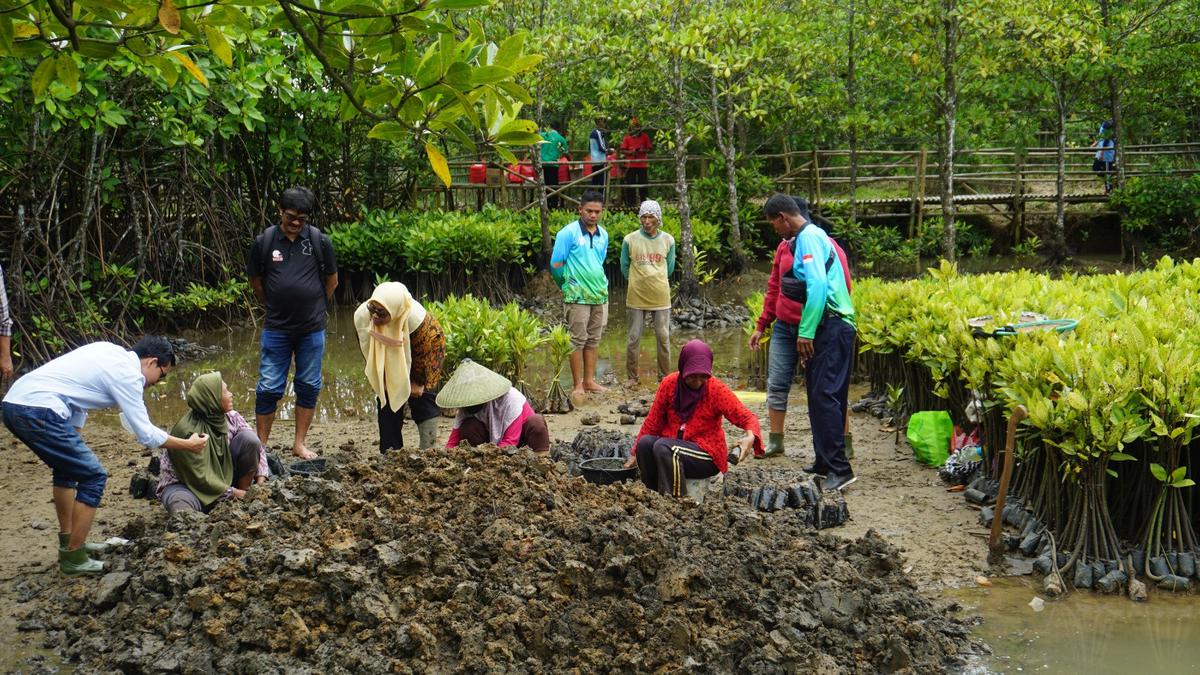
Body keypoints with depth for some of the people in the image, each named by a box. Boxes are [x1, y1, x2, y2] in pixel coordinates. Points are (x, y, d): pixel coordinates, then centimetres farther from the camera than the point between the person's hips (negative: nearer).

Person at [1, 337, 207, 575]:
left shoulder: (110, 351, 20)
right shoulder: (127, 374, -4)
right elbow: (146, 434, -2)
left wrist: (74, 438, 26)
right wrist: (188, 445, 10)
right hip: (38, 411, -10)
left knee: (67, 466, 28)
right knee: (94, 476, -1)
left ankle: (68, 543, 34)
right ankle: (74, 559, 7)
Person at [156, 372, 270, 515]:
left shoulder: (230, 417, -8)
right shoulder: (187, 430, -26)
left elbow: (257, 446, 1)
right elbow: (199, 476, -23)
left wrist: (260, 481, -11)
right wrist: (232, 492, -18)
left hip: (222, 479, 6)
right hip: (187, 485, -6)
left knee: (249, 438, -14)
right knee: (183, 511, -42)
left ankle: (245, 495, -2)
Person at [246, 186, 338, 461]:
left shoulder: (320, 241, -4)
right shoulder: (264, 241, -4)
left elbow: (332, 280, 10)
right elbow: (255, 281, 10)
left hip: (312, 329, 1)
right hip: (276, 328, -1)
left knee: (309, 386, 8)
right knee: (269, 387, 0)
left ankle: (299, 444, 19)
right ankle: (261, 445, 9)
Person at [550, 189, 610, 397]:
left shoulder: (603, 235, 10)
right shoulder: (568, 233, -9)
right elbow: (556, 265, -6)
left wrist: (601, 285, 13)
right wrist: (568, 285, 4)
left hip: (600, 294, 6)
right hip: (577, 296, -6)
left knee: (593, 340, 11)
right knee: (578, 340, -1)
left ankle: (589, 380, 19)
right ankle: (578, 385, 5)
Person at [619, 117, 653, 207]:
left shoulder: (645, 137, 6)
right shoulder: (627, 138, 6)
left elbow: (650, 149, 6)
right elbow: (622, 150, 4)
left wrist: (642, 151, -13)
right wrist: (631, 152, -14)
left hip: (642, 165, 0)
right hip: (630, 165, 0)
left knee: (642, 185, 2)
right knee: (630, 186, 2)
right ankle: (630, 203, 8)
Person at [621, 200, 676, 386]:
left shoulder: (668, 240, 1)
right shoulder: (630, 240, -4)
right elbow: (624, 267, 7)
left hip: (661, 298, 1)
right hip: (636, 297, -1)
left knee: (663, 337, 4)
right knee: (634, 338, 4)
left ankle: (664, 376, 15)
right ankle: (632, 376, 15)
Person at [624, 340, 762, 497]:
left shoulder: (716, 389, -8)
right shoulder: (669, 383, 0)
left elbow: (747, 417, -11)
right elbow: (653, 421, 6)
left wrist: (750, 437, -33)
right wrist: (636, 454, 4)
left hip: (707, 455, -4)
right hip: (673, 445, 4)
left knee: (662, 447, -31)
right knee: (645, 442, -27)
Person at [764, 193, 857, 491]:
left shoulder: (809, 237, -11)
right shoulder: (812, 235, 20)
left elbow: (818, 285, -22)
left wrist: (806, 332, -22)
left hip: (831, 325, -11)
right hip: (828, 326, 11)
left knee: (824, 395, -14)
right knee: (821, 395, 13)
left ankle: (839, 469, -17)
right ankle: (825, 462, 19)